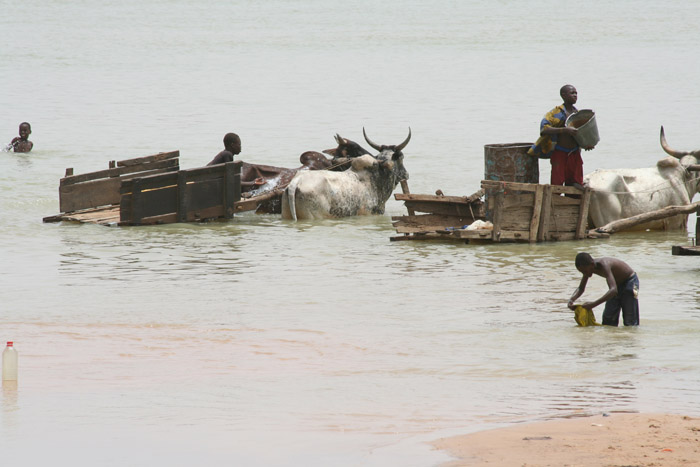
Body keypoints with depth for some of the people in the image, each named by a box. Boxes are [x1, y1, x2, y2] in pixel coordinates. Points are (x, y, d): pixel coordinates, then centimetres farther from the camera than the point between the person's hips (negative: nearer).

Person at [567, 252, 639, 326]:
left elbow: (613, 290, -49)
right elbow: (581, 288, -1)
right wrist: (571, 300, -22)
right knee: (608, 319, 3)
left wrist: (594, 304, -56)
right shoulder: (587, 267, -14)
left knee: (630, 321, -9)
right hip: (617, 284, 8)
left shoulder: (604, 265, -38)